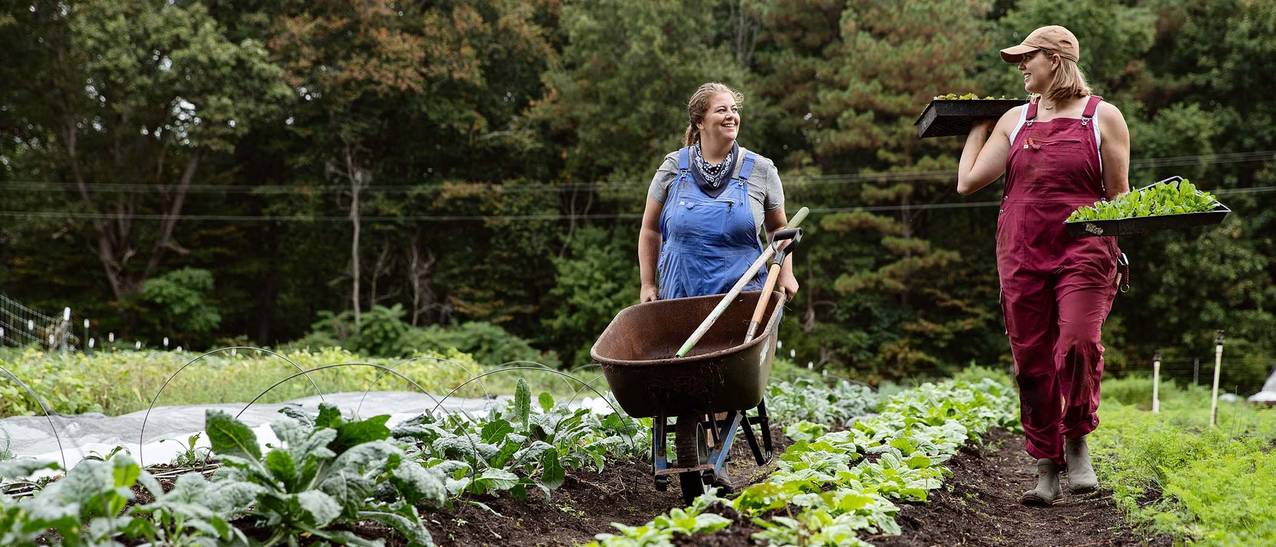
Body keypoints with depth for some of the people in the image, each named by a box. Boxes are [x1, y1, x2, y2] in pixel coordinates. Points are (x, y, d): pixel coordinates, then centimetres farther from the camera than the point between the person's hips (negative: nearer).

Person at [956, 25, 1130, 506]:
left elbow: (1119, 195, 6)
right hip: (1022, 255, 4)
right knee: (1032, 362, 2)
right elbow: (967, 181, 8)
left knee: (1078, 344, -23)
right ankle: (1047, 470, 12)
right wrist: (978, 125, 16)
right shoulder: (1014, 120, 14)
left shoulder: (1103, 116, 4)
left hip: (1083, 252, -3)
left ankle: (1077, 443, 0)